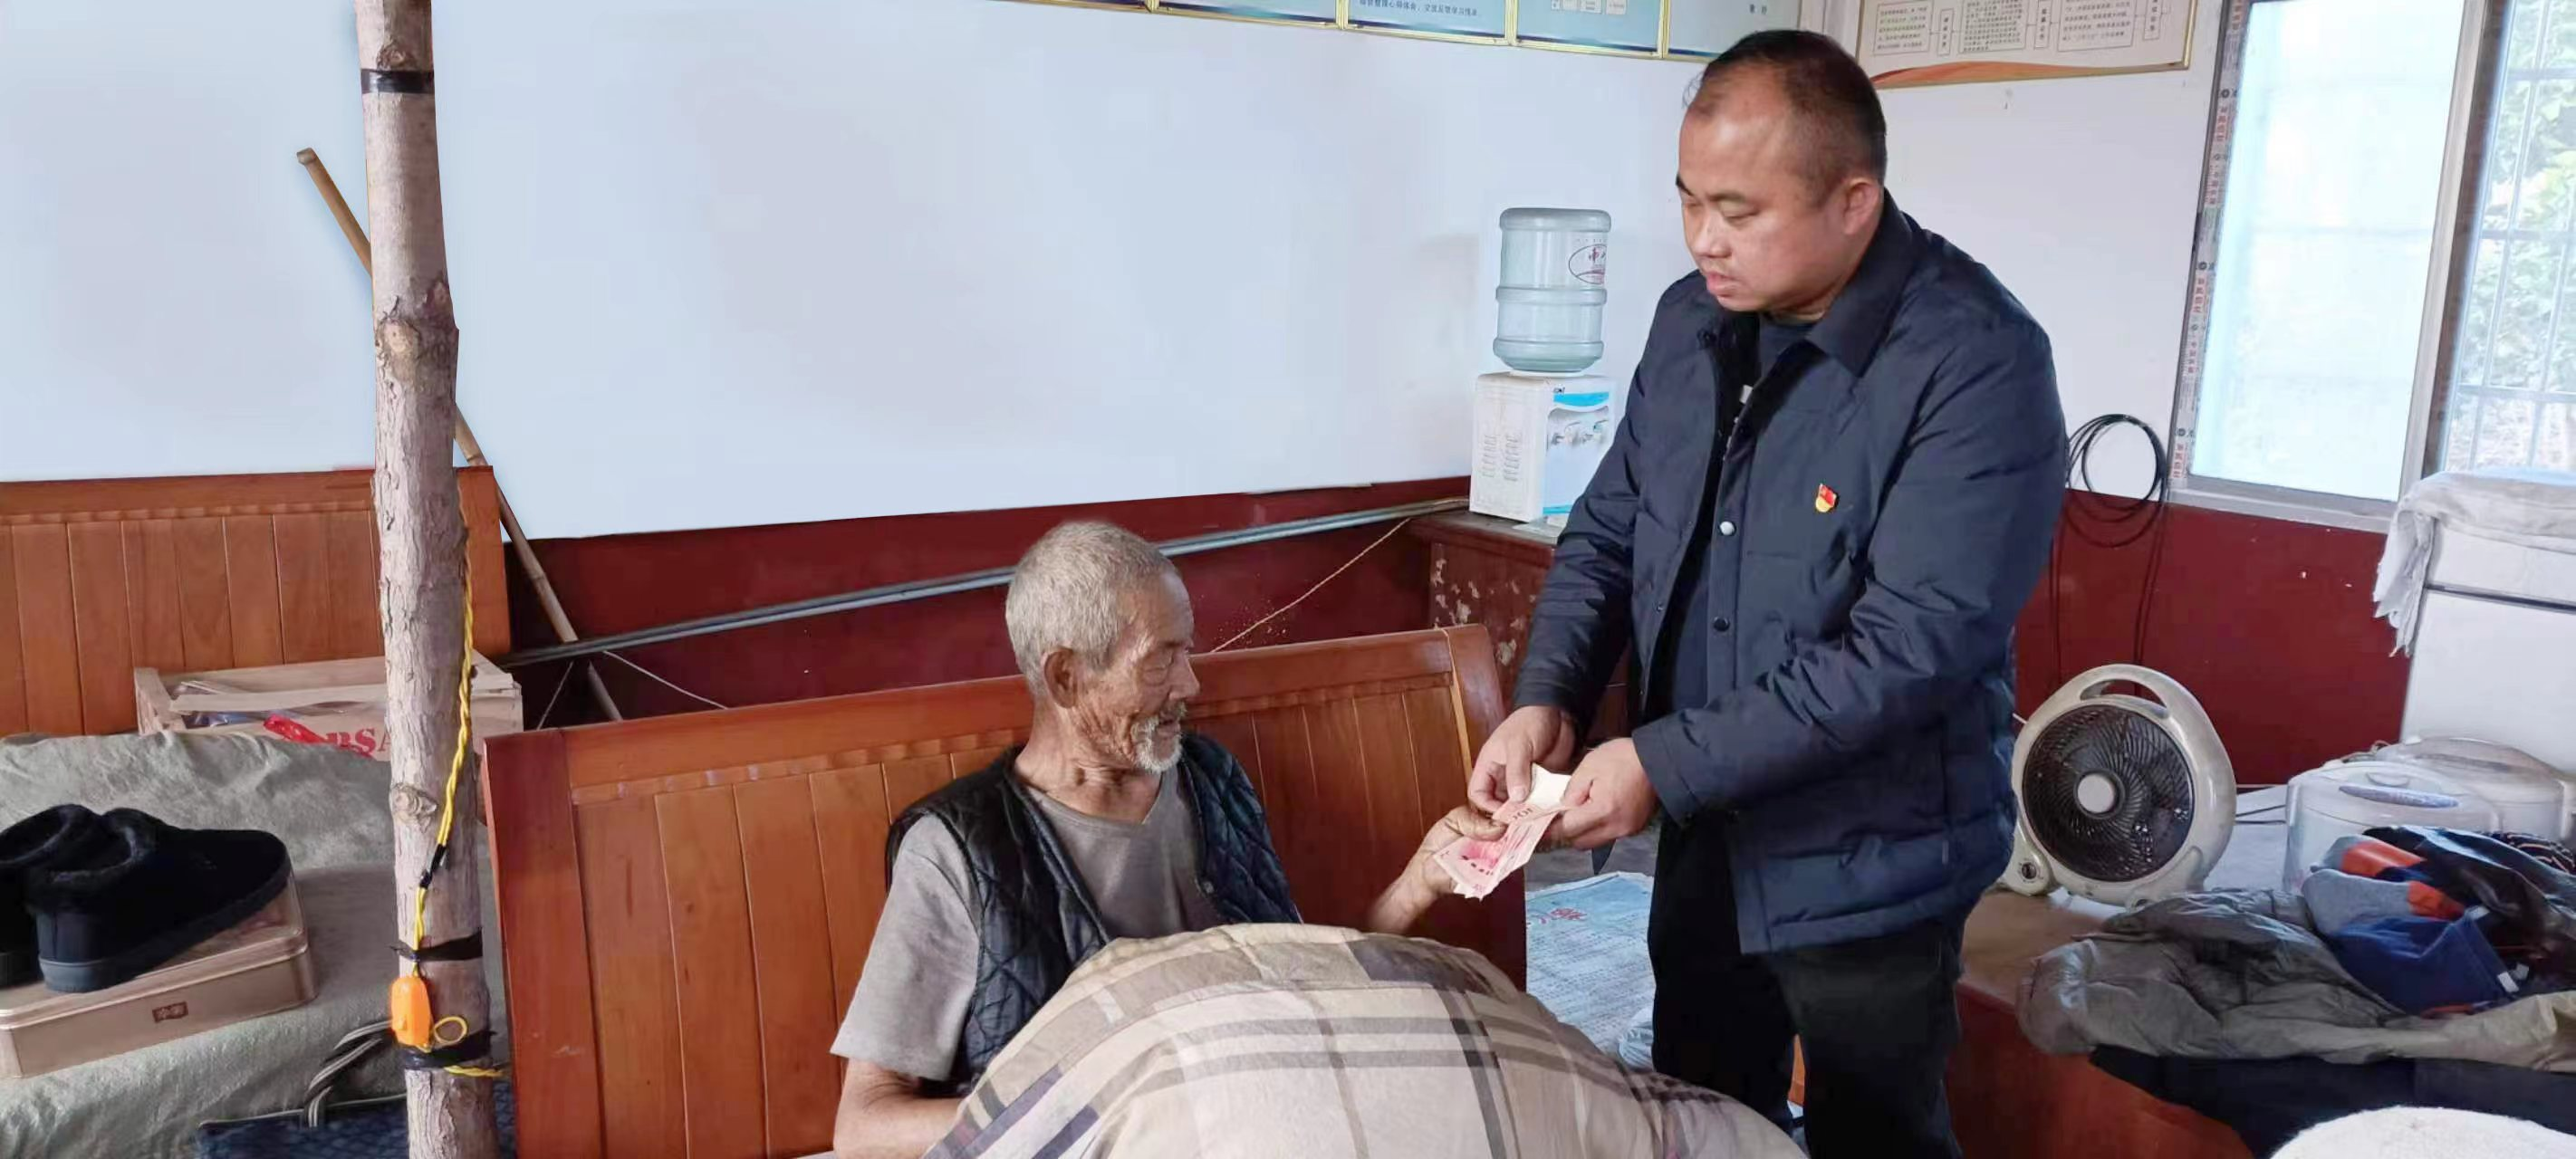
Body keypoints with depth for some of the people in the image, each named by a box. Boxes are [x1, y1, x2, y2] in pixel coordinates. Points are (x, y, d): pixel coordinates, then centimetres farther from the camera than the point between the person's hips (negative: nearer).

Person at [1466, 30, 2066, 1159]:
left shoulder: (1976, 362, -22)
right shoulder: (1692, 318, -1)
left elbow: (1912, 644, -27)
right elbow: (1608, 529, 5)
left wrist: (1667, 763, -27)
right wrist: (1546, 698, -12)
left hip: (1868, 870, -6)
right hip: (1703, 843, 6)